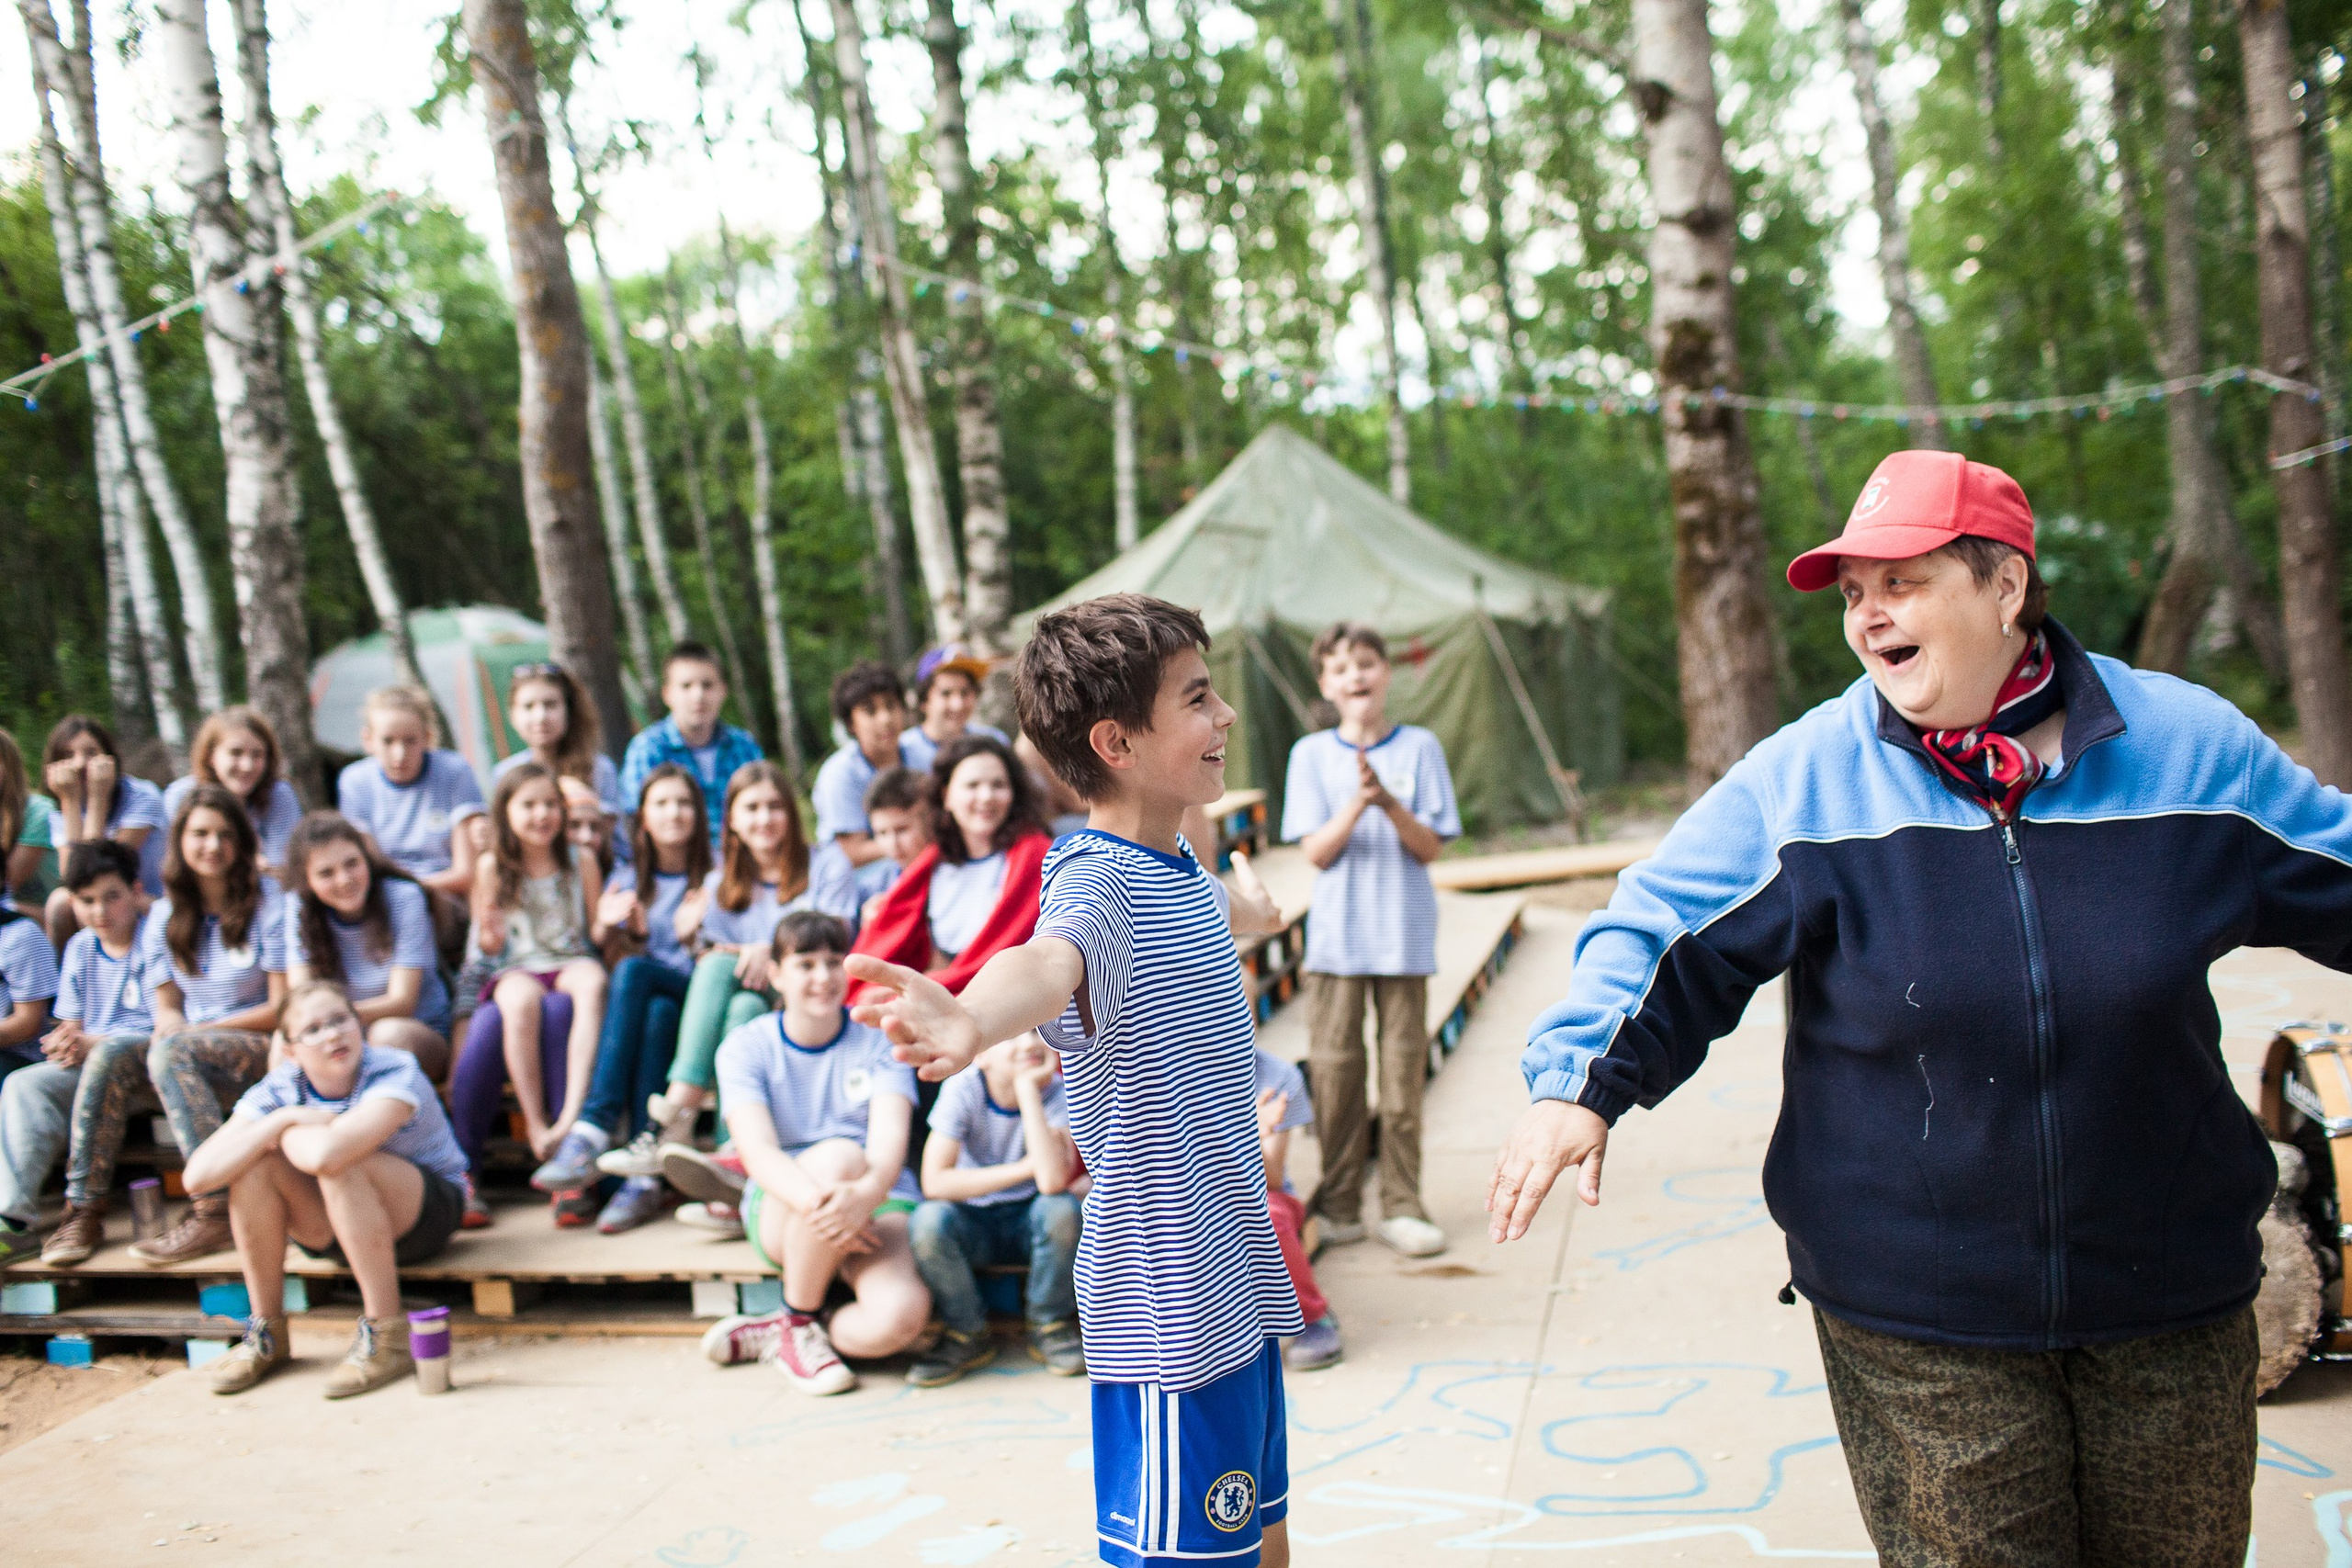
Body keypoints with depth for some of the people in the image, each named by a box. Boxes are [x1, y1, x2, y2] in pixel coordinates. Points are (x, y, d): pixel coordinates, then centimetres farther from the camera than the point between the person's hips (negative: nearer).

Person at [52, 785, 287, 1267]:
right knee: (111, 1051, -22)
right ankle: (85, 1210, -22)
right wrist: (171, 1025, -13)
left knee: (171, 1050, -32)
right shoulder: (165, 915, 13)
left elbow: (282, 1007, -6)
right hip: (189, 1057, 5)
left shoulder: (268, 903, -2)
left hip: (261, 1049, -5)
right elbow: (166, 1009, 11)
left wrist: (196, 1030, -10)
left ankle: (214, 1212, -35)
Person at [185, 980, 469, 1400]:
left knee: (340, 1164, -33)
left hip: (429, 1211, -5)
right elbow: (196, 1176, -21)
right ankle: (266, 1334, -5)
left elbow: (326, 1153, -44)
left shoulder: (395, 1072, -25)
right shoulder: (279, 1091, -8)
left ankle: (386, 1337, -26)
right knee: (253, 1163, -17)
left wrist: (286, 1132, -21)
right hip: (340, 1230, 6)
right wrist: (284, 1118, -26)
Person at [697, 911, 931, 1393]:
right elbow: (757, 1149, -15)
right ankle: (799, 1327, -15)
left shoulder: (880, 1041, 3)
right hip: (779, 1209, -1)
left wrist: (866, 1193, -38)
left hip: (879, 1204, 1)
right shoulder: (746, 1047, 1)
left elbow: (890, 1141, -13)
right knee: (840, 1154, -37)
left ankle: (768, 1335, -3)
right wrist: (818, 1202, -37)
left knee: (899, 1317, -33)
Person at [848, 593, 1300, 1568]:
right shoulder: (1098, 885, -21)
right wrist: (972, 1021, -69)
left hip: (1234, 1289, 9)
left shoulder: (1181, 870, 8)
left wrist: (1247, 907, 57)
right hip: (1168, 1310, -9)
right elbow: (1048, 961, -46)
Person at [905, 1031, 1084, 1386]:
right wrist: (1025, 1168, -26)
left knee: (1063, 1208, -31)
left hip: (1029, 1223, 1)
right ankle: (968, 1333, -5)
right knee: (929, 1220, -31)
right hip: (973, 1221, 0)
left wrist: (1028, 1087, -33)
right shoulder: (963, 1089, -17)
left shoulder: (1057, 1092, -16)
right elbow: (934, 1181, -26)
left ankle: (1049, 1326, -4)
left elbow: (1053, 1182, -33)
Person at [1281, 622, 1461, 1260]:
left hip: (1403, 936, 0)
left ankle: (1402, 1206, 13)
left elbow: (1429, 847, -3)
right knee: (1334, 1070, 2)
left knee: (1404, 1074, 3)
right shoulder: (1311, 754, 2)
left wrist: (1389, 802, -19)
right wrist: (1357, 803, -21)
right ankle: (1338, 1206, 14)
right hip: (1335, 936, 0)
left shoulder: (1419, 748, 2)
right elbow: (1316, 851, -5)